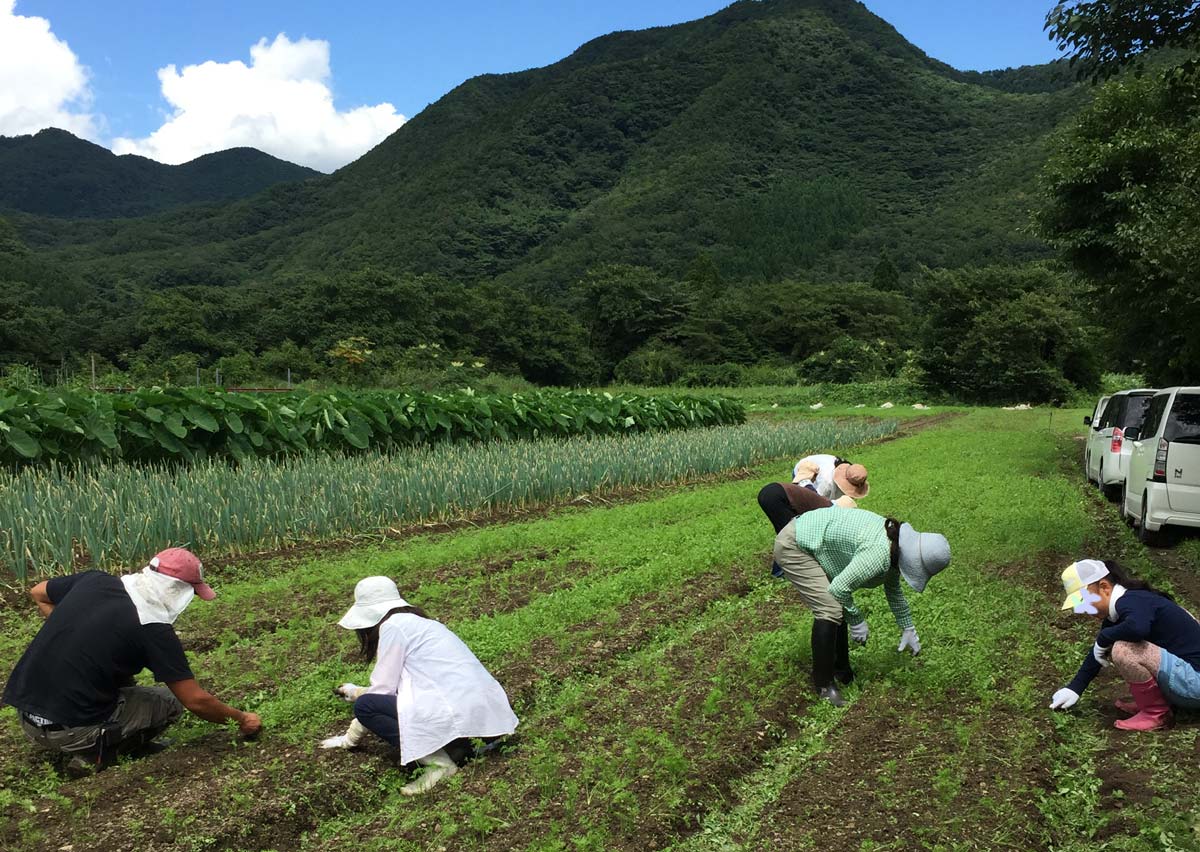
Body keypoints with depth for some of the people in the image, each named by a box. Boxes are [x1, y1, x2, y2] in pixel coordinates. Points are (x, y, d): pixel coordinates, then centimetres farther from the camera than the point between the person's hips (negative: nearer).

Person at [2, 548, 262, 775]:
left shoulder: (95, 580, 1)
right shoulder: (155, 630, -15)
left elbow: (38, 593, 21)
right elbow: (196, 700, -10)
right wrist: (241, 718, 5)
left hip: (23, 711, 7)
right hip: (65, 732, -6)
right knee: (169, 701, 9)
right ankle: (95, 752, -2)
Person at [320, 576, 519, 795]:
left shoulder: (392, 625, -1)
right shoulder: (417, 621, 24)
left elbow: (384, 690, 0)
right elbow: (392, 687, 27)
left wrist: (349, 739, 12)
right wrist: (355, 691, 43)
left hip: (460, 714, -10)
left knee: (364, 706, -2)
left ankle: (437, 762, -10)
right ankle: (455, 746, 9)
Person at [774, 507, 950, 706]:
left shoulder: (893, 547, 3)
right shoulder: (878, 554, -28)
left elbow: (894, 591, 19)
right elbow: (839, 588, -24)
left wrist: (908, 629, 26)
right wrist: (857, 621, -9)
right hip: (793, 546, -10)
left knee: (839, 608, 11)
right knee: (830, 610, -15)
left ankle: (841, 669, 26)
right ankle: (823, 683, -2)